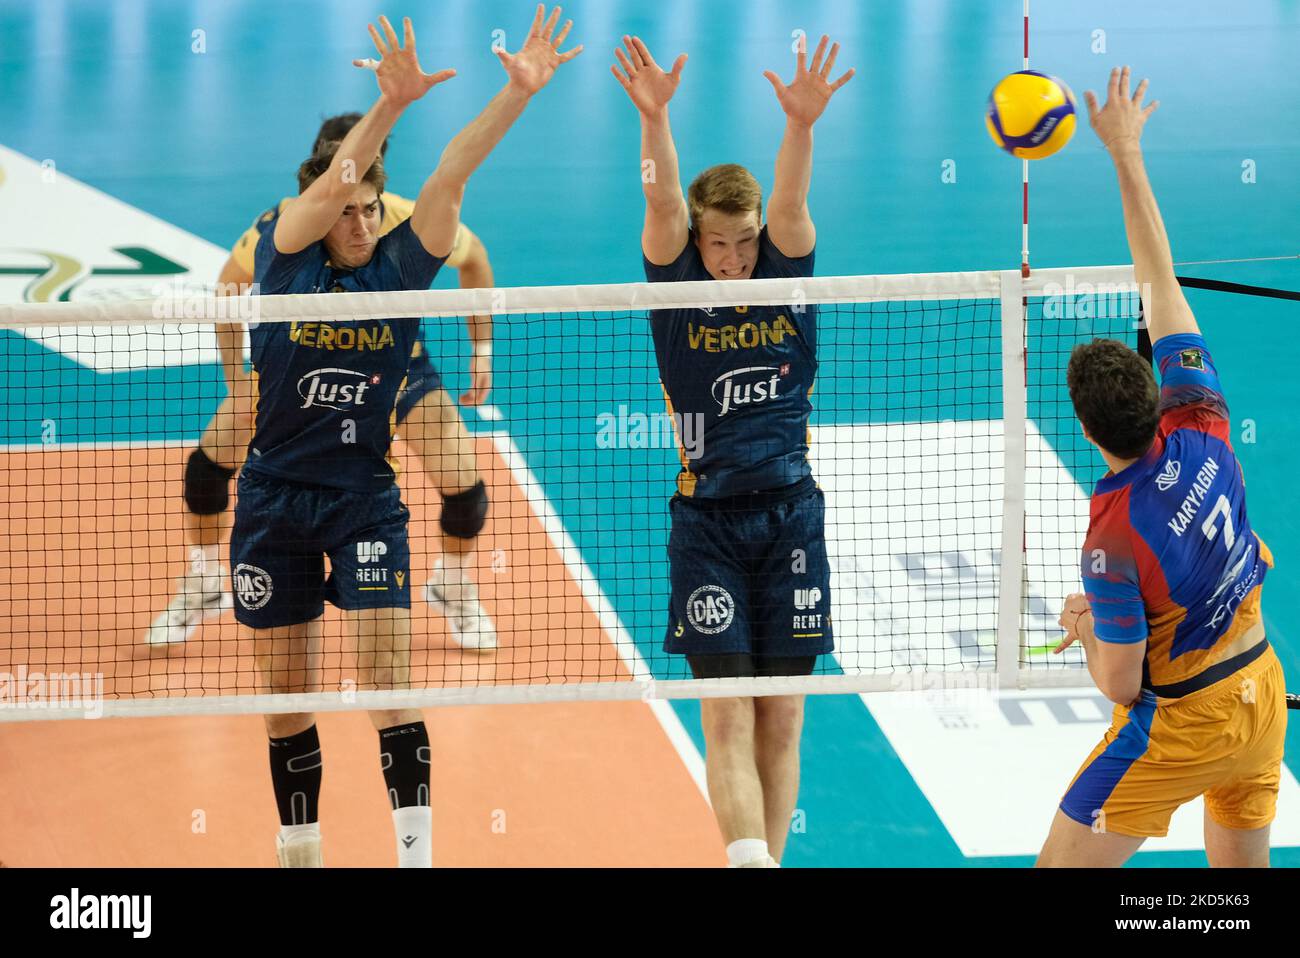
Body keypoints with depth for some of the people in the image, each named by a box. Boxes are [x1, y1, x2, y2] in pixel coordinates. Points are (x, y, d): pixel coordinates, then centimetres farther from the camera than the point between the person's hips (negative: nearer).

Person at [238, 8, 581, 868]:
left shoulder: (399, 266, -2)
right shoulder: (285, 261, -4)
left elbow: (452, 176, -12)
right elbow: (329, 185, -21)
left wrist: (520, 91, -22)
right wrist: (392, 103, -33)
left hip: (366, 498, -1)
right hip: (275, 498, 1)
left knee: (387, 672, -11)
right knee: (286, 691, 8)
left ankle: (415, 848, -11)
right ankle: (300, 849, 22)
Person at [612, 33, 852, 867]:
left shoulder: (785, 283, 4)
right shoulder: (678, 292, 1)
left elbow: (790, 205, -14)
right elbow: (664, 204, -15)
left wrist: (802, 124, -33)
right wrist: (654, 119, -33)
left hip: (791, 513, 2)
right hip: (707, 520, -2)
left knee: (782, 719, 4)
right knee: (726, 715, -9)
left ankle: (768, 859, 11)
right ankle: (751, 861, -20)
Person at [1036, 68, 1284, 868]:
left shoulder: (1116, 539, -28)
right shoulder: (1202, 431, -12)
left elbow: (1120, 683, -19)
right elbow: (1161, 280, -4)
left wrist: (1086, 626, 2)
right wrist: (1127, 153, 3)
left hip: (1183, 723, -7)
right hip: (1262, 695, 7)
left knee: (1062, 865, 1)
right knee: (1242, 870, 22)